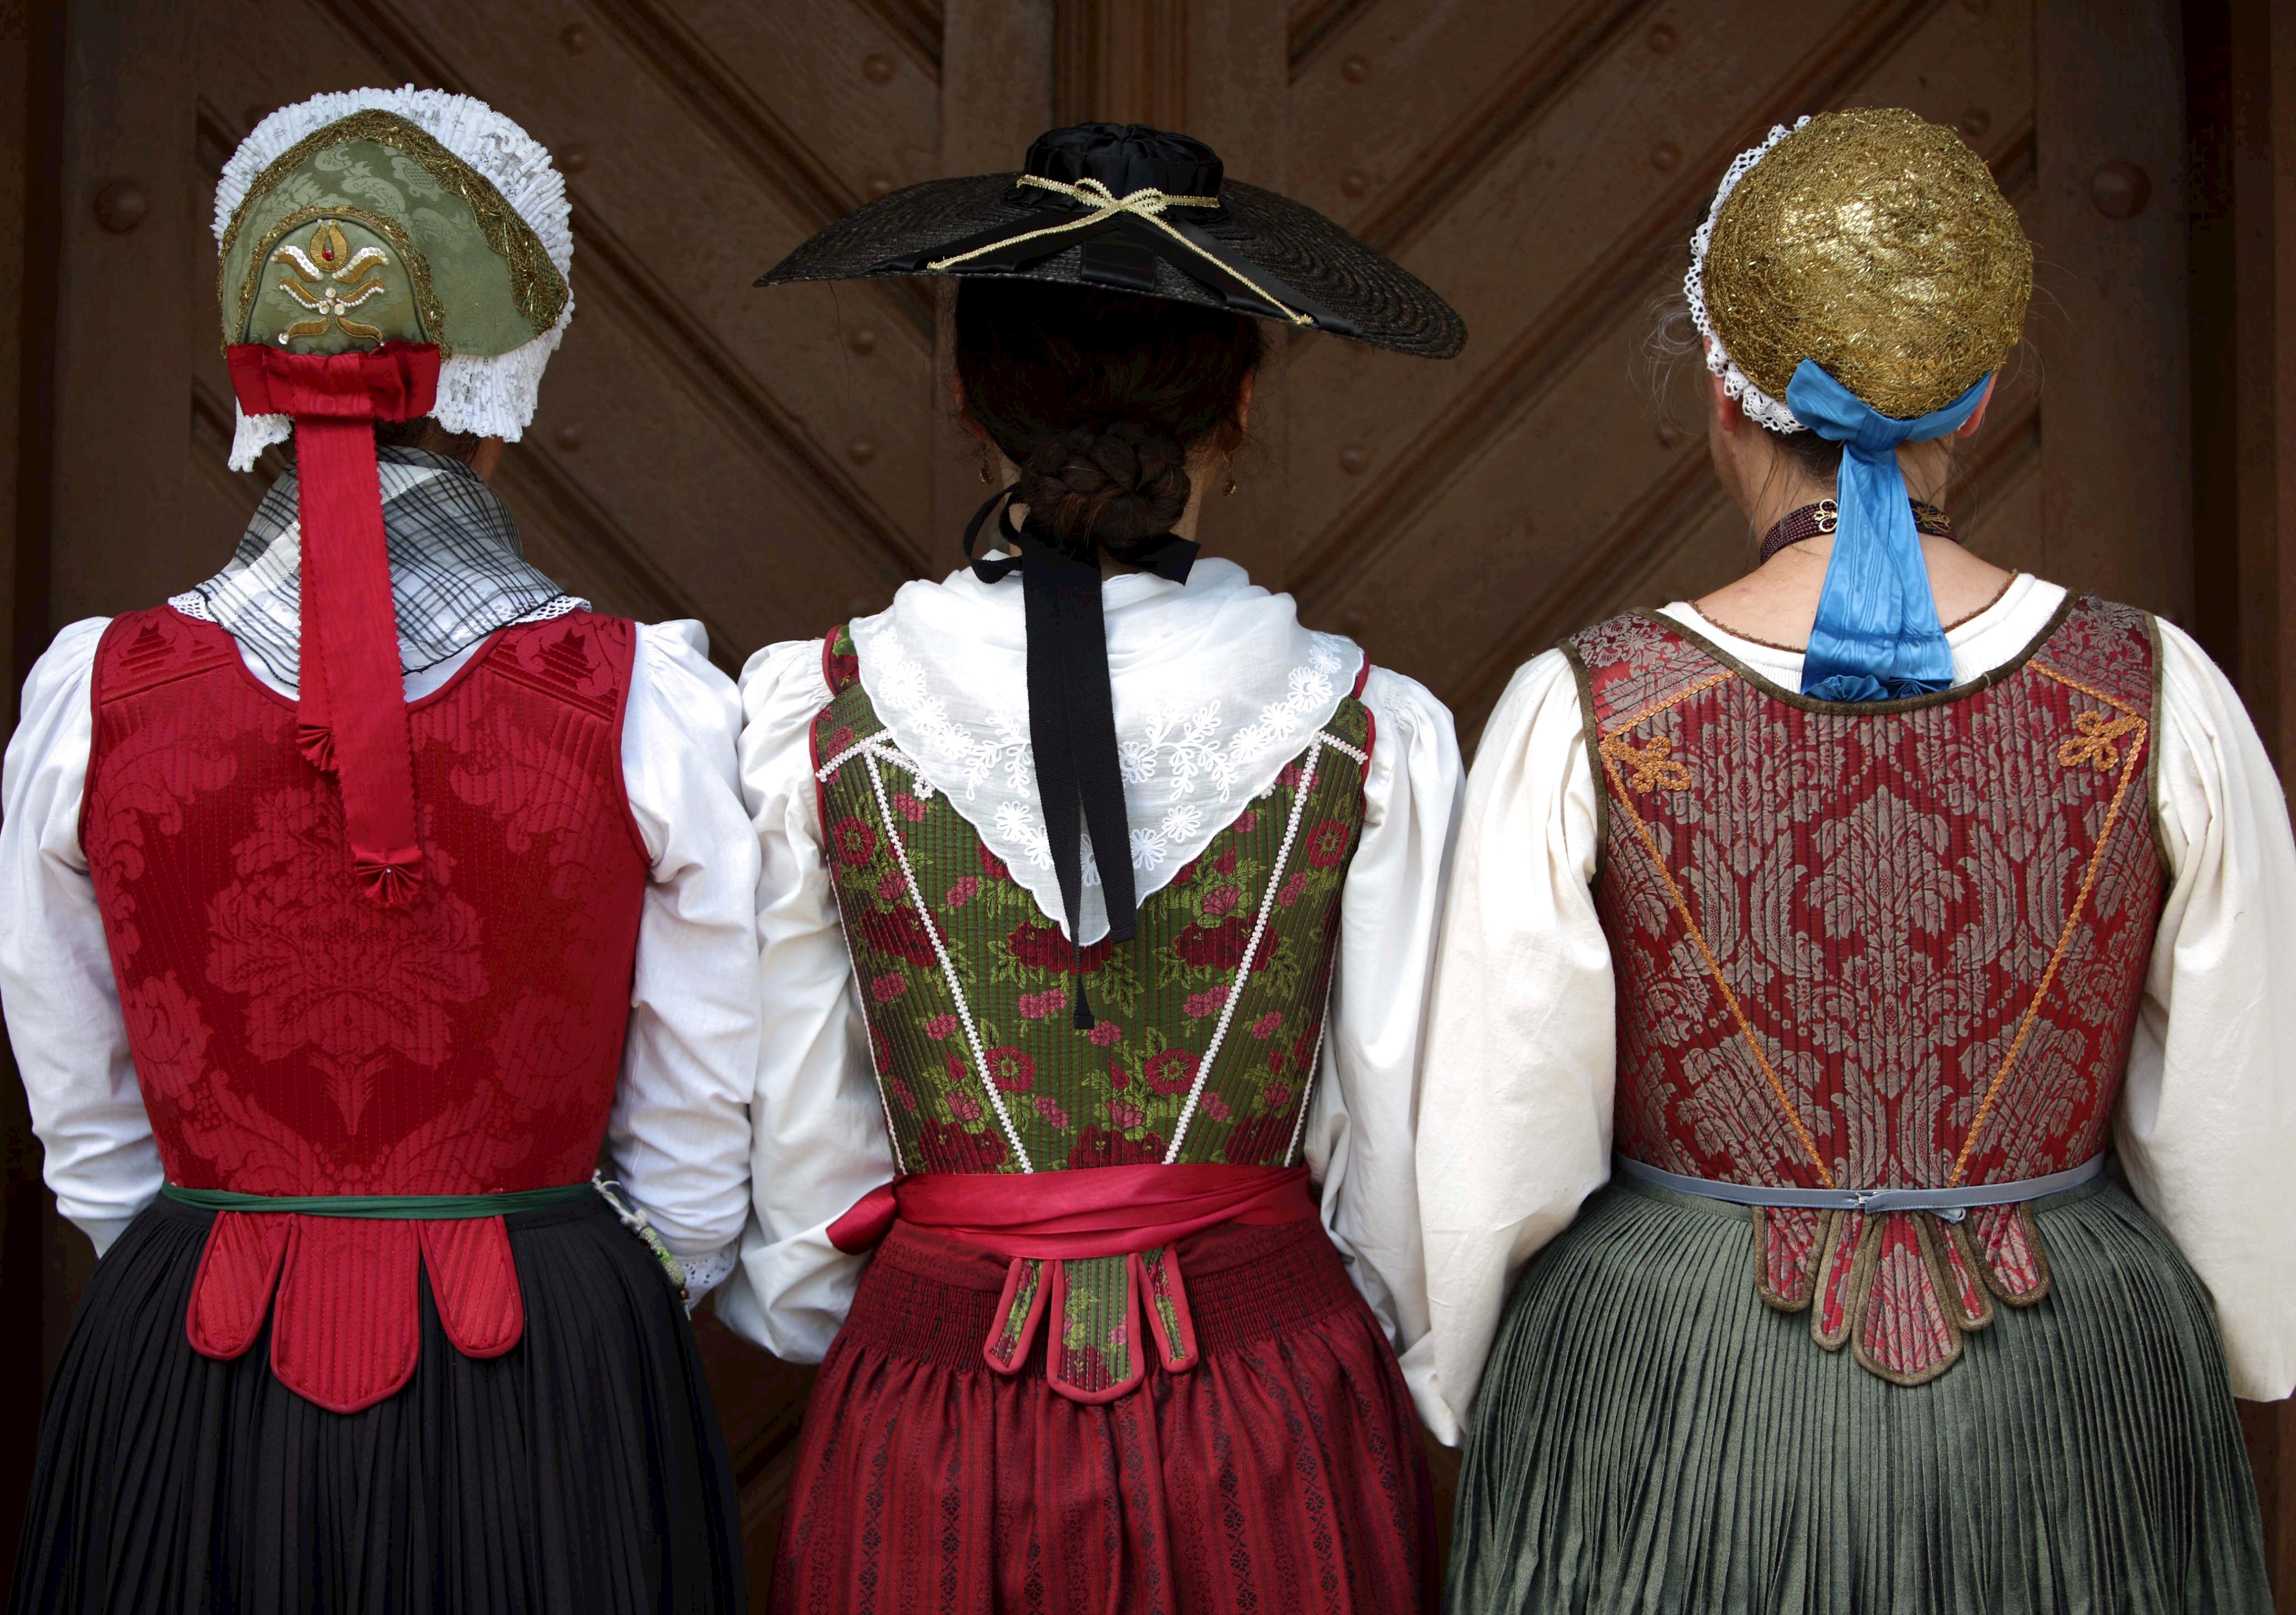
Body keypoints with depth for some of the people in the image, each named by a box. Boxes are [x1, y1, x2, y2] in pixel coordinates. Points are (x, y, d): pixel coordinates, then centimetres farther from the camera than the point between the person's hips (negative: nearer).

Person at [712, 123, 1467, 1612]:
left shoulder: (810, 725, -11)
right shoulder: (1374, 739, -11)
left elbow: (790, 1135, -3)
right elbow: (1403, 1139, -3)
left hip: (931, 1407, 0)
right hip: (1271, 1420, 0)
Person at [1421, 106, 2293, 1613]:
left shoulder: (1585, 721, -15)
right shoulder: (2159, 700, -11)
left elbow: (1502, 1146, -10)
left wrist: (1464, 1380, 7)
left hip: (1676, 1411, -1)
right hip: (2062, 1431, 2)